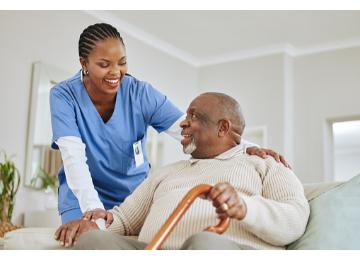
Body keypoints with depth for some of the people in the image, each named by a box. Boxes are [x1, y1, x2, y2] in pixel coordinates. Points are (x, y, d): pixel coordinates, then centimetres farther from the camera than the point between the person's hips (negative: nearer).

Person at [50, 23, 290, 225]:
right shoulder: (64, 96, -15)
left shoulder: (141, 93, -14)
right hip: (83, 199, -1)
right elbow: (73, 156, -27)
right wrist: (93, 209, -42)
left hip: (135, 195, 1)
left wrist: (247, 149, -39)